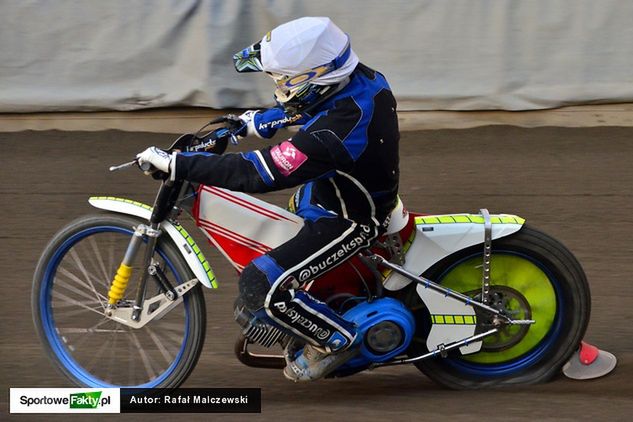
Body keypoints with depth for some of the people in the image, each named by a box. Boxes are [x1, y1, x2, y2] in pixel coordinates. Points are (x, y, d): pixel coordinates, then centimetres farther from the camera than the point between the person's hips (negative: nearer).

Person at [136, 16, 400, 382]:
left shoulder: (332, 134, -38)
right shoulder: (360, 78, -12)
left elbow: (257, 174, -36)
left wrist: (175, 164, -31)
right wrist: (253, 122, 15)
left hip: (348, 223, -10)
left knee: (260, 286, -15)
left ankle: (336, 340, 4)